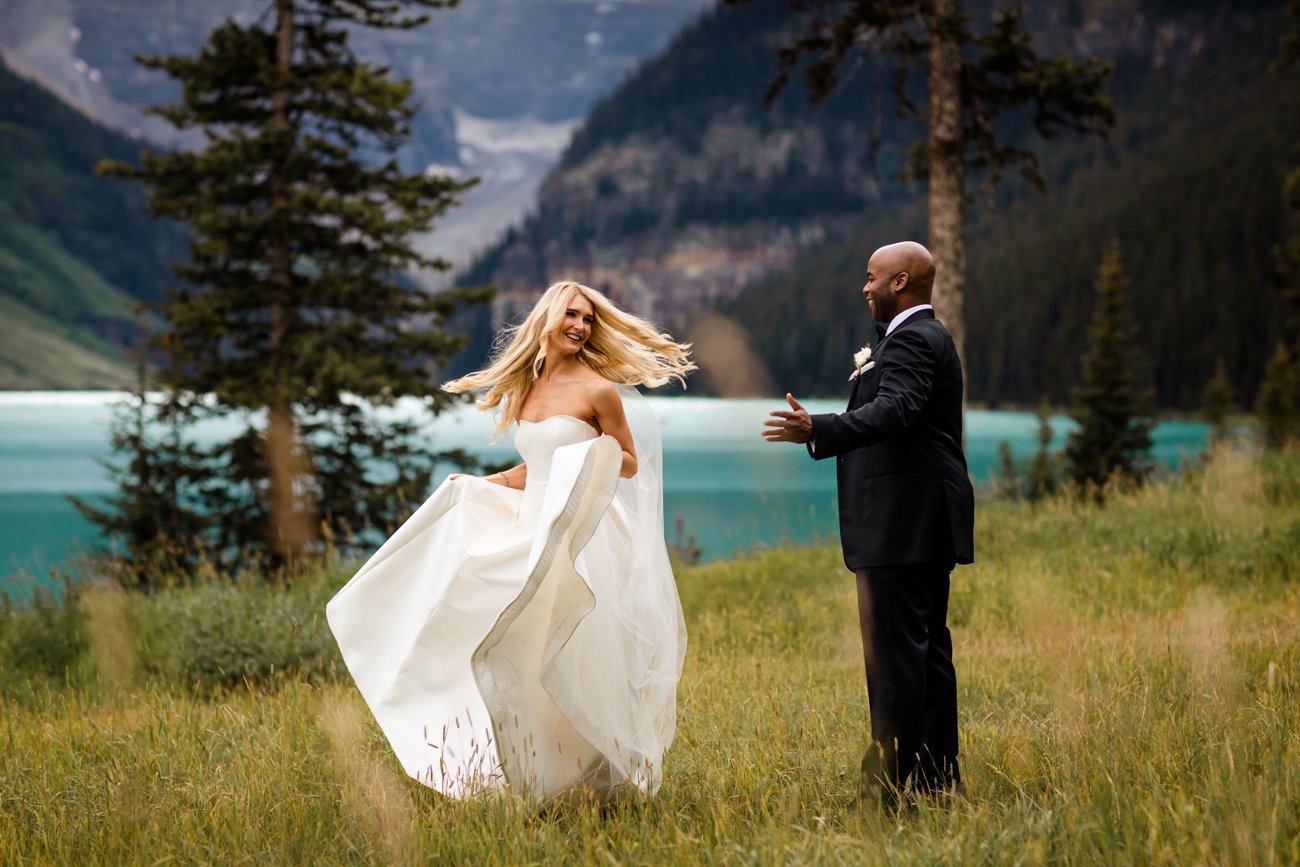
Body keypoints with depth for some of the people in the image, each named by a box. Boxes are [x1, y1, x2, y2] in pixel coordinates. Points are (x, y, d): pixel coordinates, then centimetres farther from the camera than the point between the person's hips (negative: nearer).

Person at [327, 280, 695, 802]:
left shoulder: (599, 390, -5)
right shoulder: (526, 390, 15)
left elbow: (631, 465, 0)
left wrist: (604, 453, -20)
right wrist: (477, 485, 24)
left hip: (580, 539, -6)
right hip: (531, 534, 7)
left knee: (573, 658, -9)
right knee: (521, 658, 2)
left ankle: (604, 774, 1)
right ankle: (537, 774, 10)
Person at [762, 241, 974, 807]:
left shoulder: (911, 340, -14)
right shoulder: (927, 337, 20)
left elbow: (894, 410, -31)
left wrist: (818, 431, -42)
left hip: (903, 526, -11)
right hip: (926, 525, 11)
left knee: (895, 650, -10)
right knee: (927, 647, 14)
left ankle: (891, 783, -9)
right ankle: (938, 776, 20)